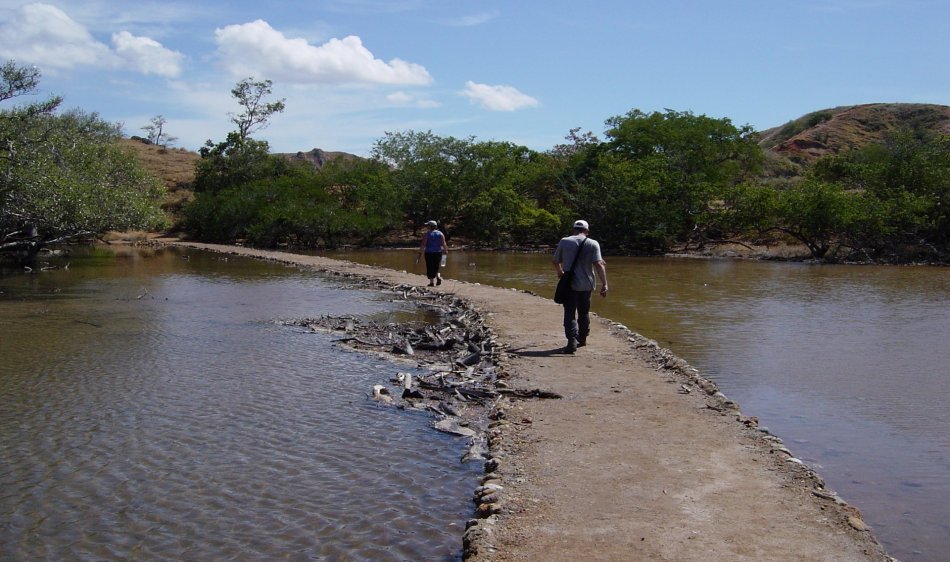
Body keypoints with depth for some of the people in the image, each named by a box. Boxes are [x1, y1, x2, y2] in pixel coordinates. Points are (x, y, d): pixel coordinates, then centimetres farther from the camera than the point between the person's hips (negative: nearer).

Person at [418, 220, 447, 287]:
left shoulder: (426, 235, -7)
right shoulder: (440, 234, 2)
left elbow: (423, 245, -11)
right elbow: (444, 244, -2)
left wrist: (420, 254, -9)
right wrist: (446, 251, 11)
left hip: (429, 253, -3)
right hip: (438, 252, 3)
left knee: (430, 268, 5)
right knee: (436, 267, 19)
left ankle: (432, 282, 4)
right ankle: (438, 277, -3)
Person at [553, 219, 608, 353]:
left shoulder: (564, 242, 2)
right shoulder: (593, 244, -1)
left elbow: (556, 262, 10)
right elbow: (599, 264, -12)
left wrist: (560, 273, 31)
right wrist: (604, 284, -14)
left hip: (569, 284, -1)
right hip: (586, 284, 1)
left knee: (570, 313, -1)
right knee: (584, 312, 18)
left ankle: (572, 341, -18)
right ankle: (582, 339, 30)